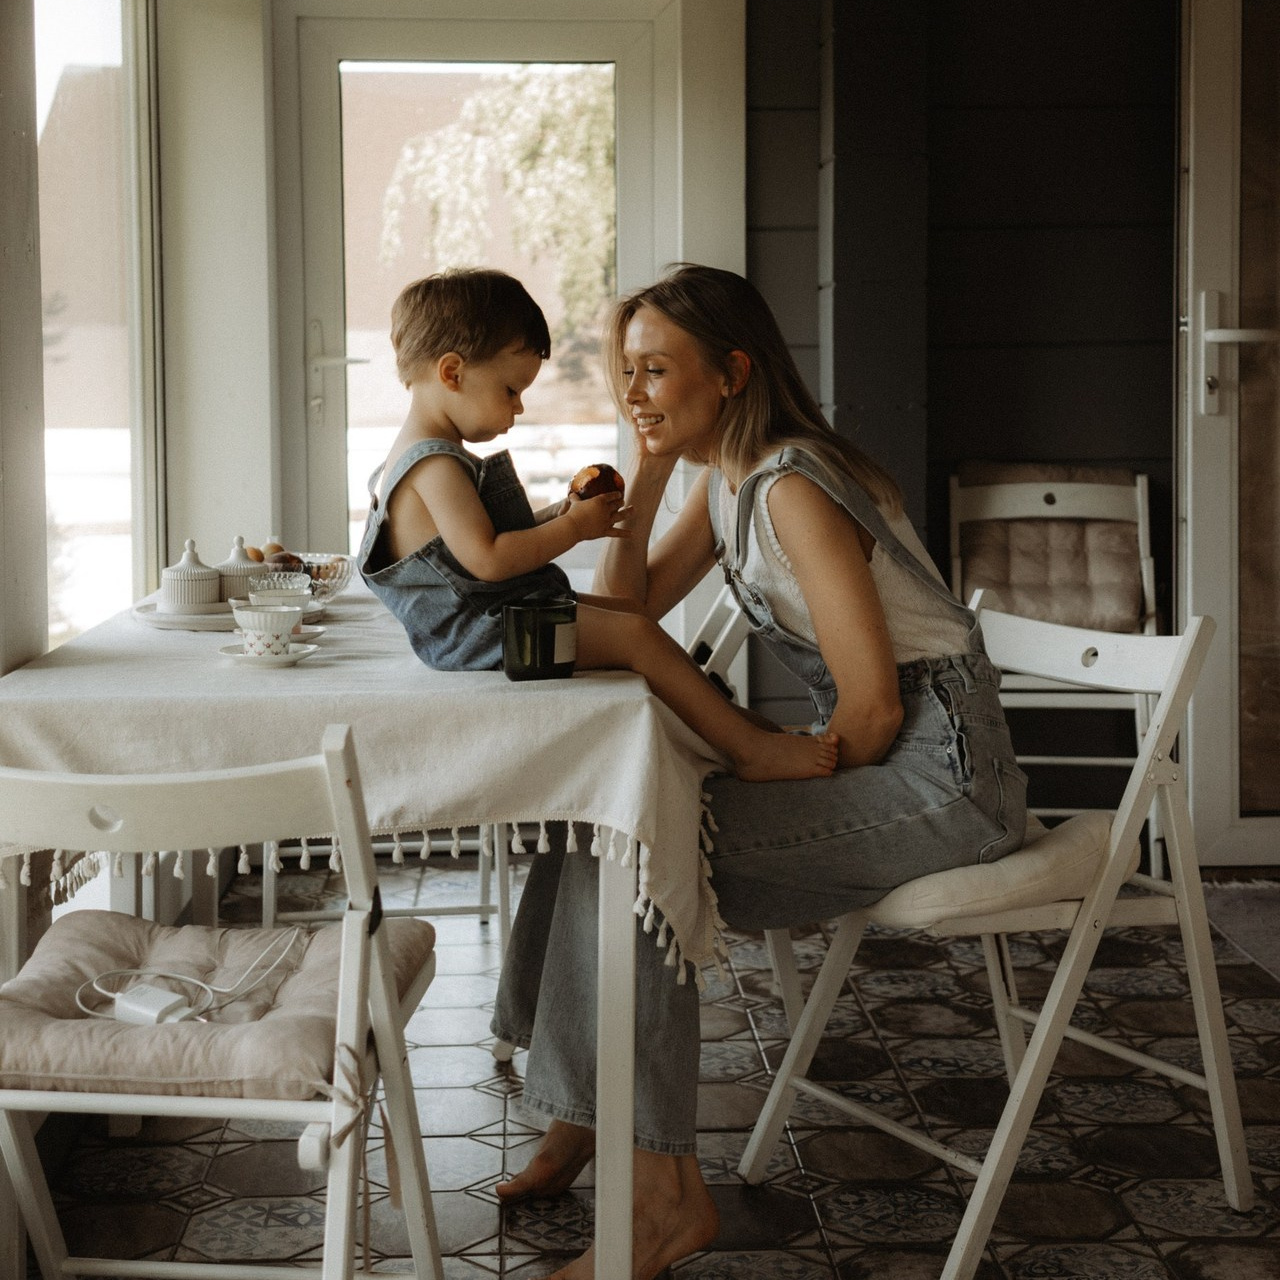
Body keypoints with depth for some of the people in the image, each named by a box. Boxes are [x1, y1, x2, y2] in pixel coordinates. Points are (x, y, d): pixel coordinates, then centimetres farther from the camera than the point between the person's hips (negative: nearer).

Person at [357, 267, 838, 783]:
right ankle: (751, 749, -19)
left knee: (624, 611, 15)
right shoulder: (435, 465, -19)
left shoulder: (426, 458, 16)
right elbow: (487, 558, -27)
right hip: (484, 630, -12)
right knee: (637, 634, -19)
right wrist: (573, 528, -17)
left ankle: (726, 720, 12)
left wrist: (559, 515, 10)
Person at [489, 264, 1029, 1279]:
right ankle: (584, 1120, 12)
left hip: (939, 775, -10)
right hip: (875, 758, 10)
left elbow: (874, 707, -21)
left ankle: (667, 1196, -12)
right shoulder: (726, 482, 10)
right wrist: (649, 470, 2)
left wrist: (796, 787, -5)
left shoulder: (792, 491, -19)